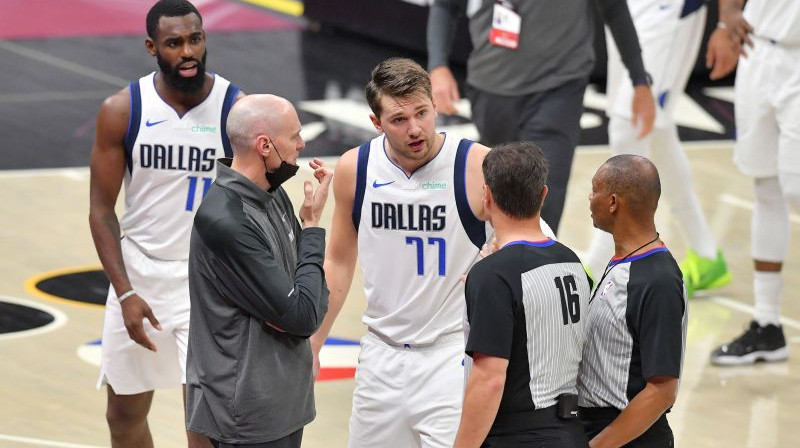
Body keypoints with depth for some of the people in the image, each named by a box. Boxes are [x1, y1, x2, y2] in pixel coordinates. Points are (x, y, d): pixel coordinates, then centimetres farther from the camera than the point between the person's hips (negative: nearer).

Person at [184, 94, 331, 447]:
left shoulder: (274, 196, 6)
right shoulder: (225, 221, -22)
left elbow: (311, 307, 11)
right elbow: (303, 317, -20)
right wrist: (312, 227, -10)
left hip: (283, 401, 8)